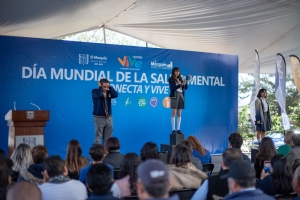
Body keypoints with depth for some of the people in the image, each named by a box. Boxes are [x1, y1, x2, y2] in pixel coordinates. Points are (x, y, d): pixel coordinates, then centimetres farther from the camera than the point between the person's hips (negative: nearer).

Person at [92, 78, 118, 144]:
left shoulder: (108, 92, 6)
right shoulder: (95, 91, -6)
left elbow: (115, 95, -13)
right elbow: (98, 95, -28)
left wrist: (110, 87, -10)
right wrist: (100, 87, -14)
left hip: (109, 118, 5)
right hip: (99, 118, -4)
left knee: (107, 138, 9)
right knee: (98, 138, -4)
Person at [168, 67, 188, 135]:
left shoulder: (180, 79, 17)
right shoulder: (171, 79, 2)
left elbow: (186, 88, 12)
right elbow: (173, 87, -12)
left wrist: (185, 83, -8)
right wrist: (181, 84, -23)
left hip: (181, 95, 6)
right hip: (174, 95, -5)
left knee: (179, 113, 5)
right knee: (174, 113, -7)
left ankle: (178, 129, 8)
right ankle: (173, 130, -6)